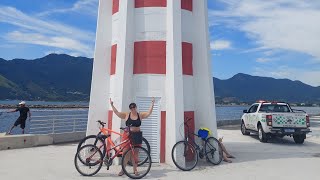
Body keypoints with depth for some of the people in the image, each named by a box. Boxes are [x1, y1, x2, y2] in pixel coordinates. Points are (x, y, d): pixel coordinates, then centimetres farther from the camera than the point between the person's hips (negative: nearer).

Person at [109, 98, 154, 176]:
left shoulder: (140, 115, 3)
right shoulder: (126, 115, 2)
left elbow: (149, 113, -3)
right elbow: (117, 113, -1)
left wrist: (152, 104, -9)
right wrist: (112, 105, -3)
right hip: (127, 136, 0)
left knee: (135, 153, 8)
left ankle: (135, 170, 20)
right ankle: (123, 169, 17)